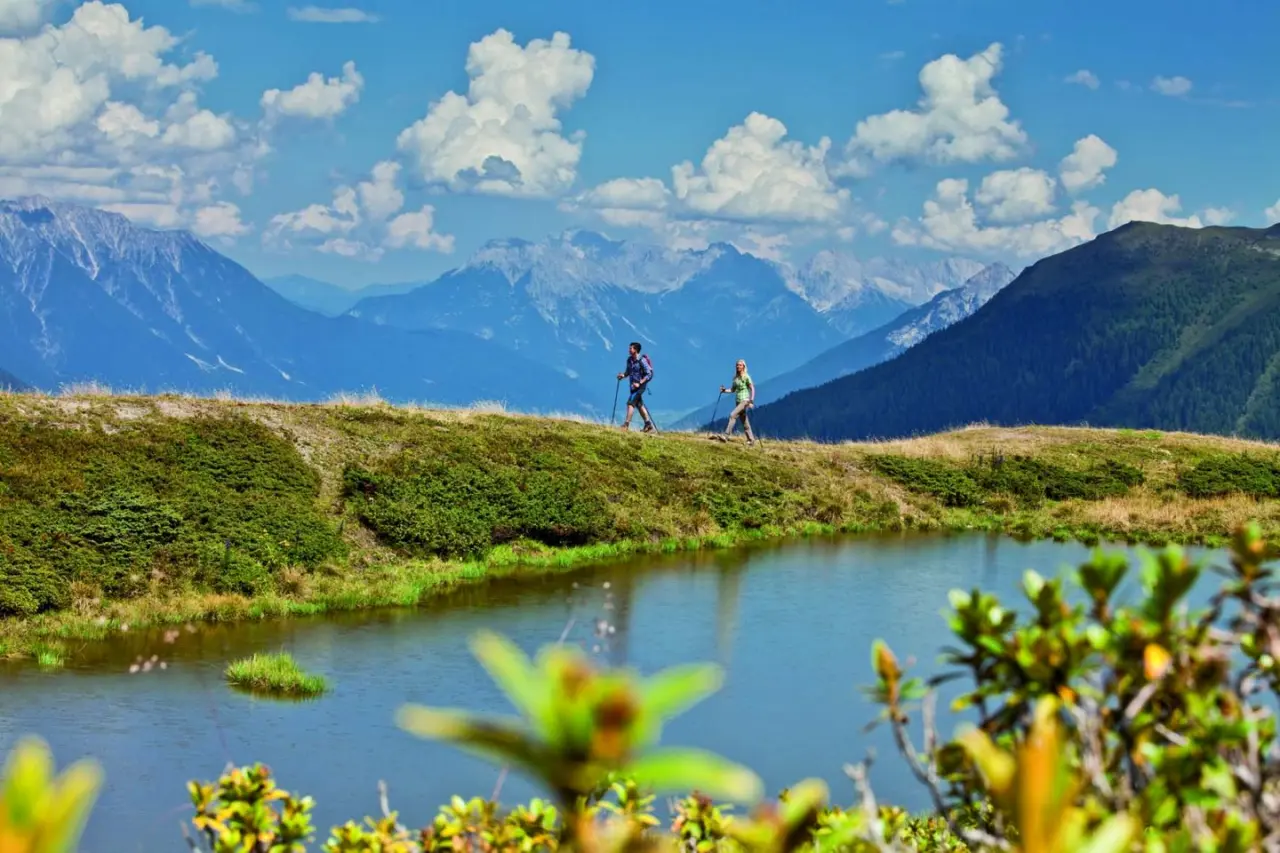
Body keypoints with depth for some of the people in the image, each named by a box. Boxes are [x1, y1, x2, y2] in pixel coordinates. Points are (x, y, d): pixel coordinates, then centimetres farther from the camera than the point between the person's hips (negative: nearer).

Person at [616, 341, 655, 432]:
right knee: (639, 405, 14)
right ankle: (649, 425, 23)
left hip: (640, 385, -9)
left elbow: (649, 374, -17)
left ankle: (626, 425, -16)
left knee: (630, 403, -15)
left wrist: (639, 383, -24)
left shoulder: (642, 361, -17)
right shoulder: (629, 360, 6)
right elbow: (628, 372, 19)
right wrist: (623, 375, -4)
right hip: (633, 385, 9)